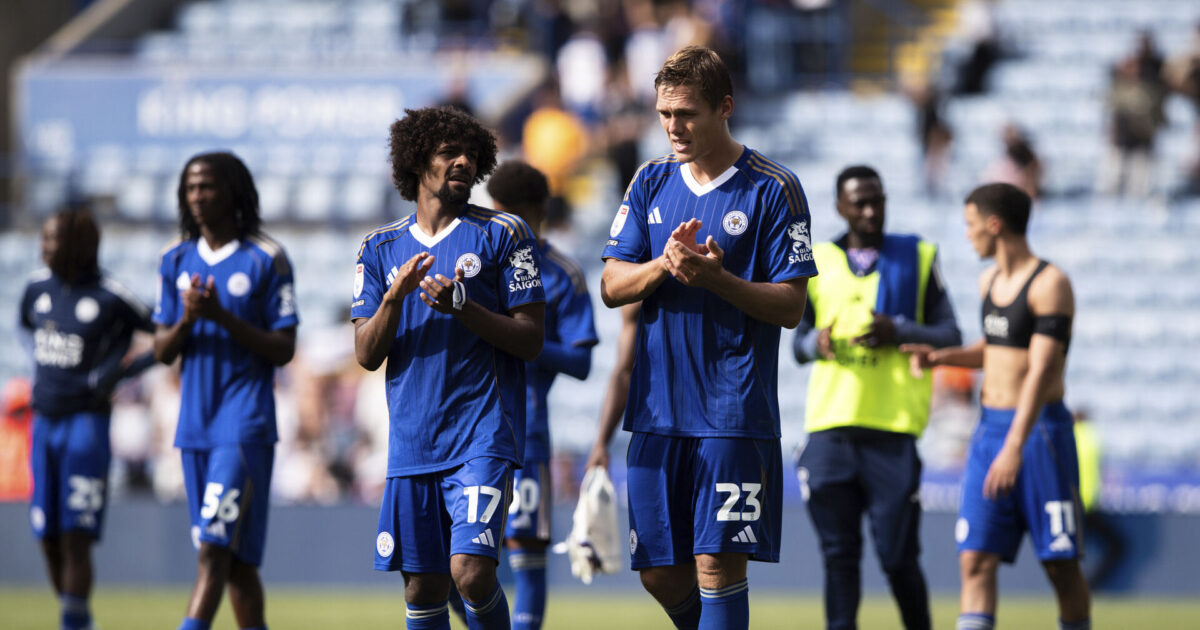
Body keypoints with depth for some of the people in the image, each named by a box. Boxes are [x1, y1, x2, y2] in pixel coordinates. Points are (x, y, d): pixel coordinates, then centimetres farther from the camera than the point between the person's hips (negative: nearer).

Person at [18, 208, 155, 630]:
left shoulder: (111, 299, -12)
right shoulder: (38, 287, 6)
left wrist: (120, 370, -15)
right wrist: (38, 362, 12)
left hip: (86, 422, -6)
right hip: (44, 421, 6)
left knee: (76, 540, -10)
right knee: (49, 540, 8)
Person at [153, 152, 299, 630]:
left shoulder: (265, 260, -5)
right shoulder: (176, 260, 11)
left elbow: (283, 350, -6)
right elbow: (162, 352, 11)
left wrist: (223, 317, -17)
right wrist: (186, 321, -10)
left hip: (245, 424, -6)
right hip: (194, 424, 6)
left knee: (216, 548, -15)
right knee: (234, 558, 9)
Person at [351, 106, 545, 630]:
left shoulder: (504, 234, 2)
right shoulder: (382, 248, 12)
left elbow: (530, 341, -2)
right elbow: (367, 355, 6)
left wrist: (462, 307, -17)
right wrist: (394, 297, -12)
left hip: (484, 434, -4)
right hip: (412, 443, 4)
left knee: (471, 571, -18)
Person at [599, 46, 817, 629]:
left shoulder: (772, 189, -3)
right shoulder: (651, 182, 11)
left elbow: (790, 306, -5)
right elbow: (612, 286, 7)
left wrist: (715, 278, -21)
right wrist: (665, 263, -13)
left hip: (734, 411, -5)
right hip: (658, 407, 5)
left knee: (718, 560, -11)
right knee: (660, 572, 7)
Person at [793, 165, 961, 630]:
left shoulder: (918, 259, 8)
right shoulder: (818, 263, 13)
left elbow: (950, 337, 6)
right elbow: (798, 345, 18)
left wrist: (899, 332, -12)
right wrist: (817, 342, -6)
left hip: (892, 429, -2)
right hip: (830, 429, 2)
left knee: (898, 554, -4)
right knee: (838, 552, 1)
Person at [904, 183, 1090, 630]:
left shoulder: (1049, 284, -12)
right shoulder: (989, 281, 14)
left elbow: (1041, 370, -20)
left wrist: (1015, 447, -28)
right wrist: (941, 357, 11)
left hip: (1040, 429, -7)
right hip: (990, 426, 7)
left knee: (1061, 564, 1)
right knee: (976, 559, -5)